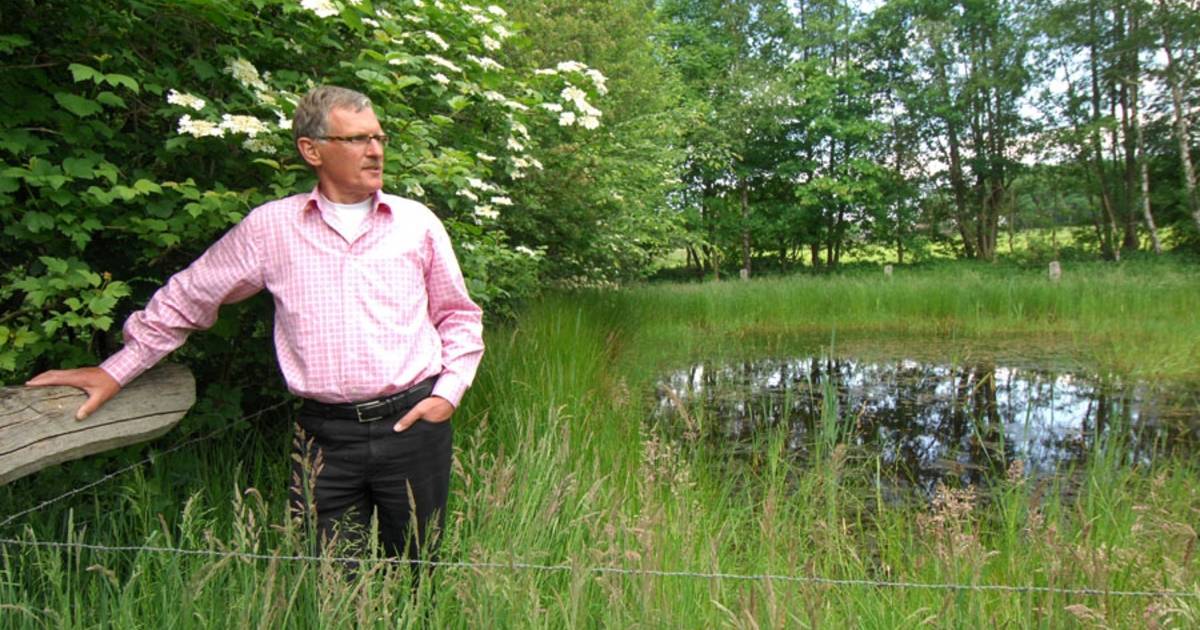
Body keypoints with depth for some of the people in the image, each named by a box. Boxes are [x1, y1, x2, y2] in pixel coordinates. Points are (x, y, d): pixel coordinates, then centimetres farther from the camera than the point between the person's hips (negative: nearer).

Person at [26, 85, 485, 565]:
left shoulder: (416, 222, 5)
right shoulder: (270, 227, 3)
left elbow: (459, 315, 13)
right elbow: (187, 299, 14)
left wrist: (448, 392, 1)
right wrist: (115, 371, 16)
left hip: (413, 423, 1)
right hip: (326, 435, 0)